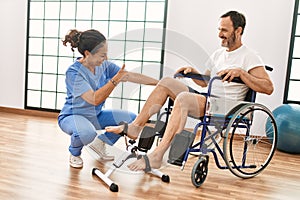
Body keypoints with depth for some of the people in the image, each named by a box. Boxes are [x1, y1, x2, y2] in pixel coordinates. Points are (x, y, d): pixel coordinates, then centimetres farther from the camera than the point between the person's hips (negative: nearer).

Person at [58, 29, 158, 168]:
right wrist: (115, 80, -40)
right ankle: (74, 154, -1)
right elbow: (94, 100, -33)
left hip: (96, 115, 6)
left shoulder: (104, 65, -7)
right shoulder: (73, 72, -24)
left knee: (131, 118, -7)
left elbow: (132, 76, -6)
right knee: (87, 133, -40)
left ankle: (100, 143, 14)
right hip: (72, 116, -6)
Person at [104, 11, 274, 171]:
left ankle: (156, 157, -38)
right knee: (167, 82, -5)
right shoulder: (218, 54, 21)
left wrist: (241, 72, -23)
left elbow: (268, 88, -13)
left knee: (183, 98, -34)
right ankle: (135, 127, -12)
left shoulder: (250, 57, -3)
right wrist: (192, 71, 10)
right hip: (207, 101, 8)